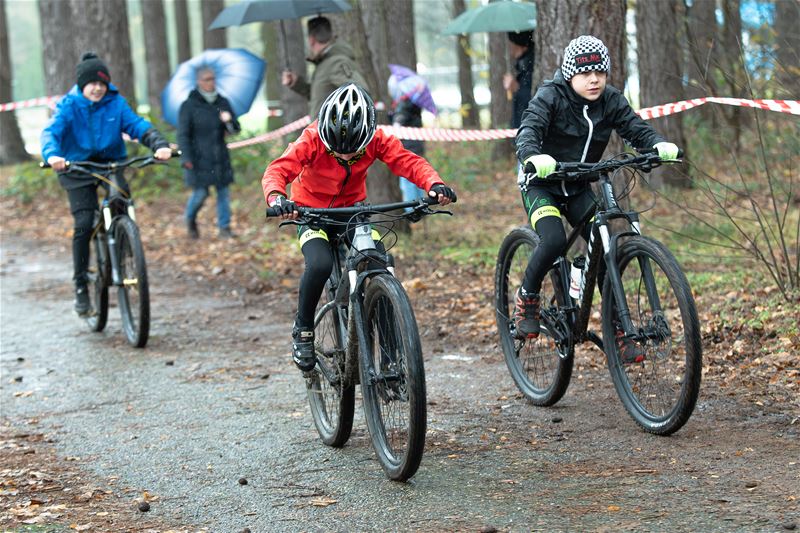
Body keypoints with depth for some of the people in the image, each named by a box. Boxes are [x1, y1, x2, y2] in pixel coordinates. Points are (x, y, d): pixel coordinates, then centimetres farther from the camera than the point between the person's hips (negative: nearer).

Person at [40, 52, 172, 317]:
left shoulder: (115, 103, -4)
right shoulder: (68, 106, -9)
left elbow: (139, 126, -13)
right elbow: (51, 131, -24)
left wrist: (160, 145, -33)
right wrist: (52, 155, -46)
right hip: (77, 169, -2)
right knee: (84, 224, -14)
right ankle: (81, 285, -1)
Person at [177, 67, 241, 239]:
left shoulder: (223, 103, 9)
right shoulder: (189, 106, -4)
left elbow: (236, 129, 11)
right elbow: (183, 134, -5)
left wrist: (229, 121, -13)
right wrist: (186, 159, -13)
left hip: (220, 159, 4)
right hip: (199, 159, -4)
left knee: (223, 191, 1)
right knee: (200, 193, -5)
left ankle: (224, 227, 9)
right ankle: (190, 220, 23)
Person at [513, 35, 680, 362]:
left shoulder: (610, 101, -5)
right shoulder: (551, 96, -18)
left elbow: (636, 129, -14)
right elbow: (528, 130, -32)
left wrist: (660, 146, -36)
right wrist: (534, 157, -55)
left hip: (578, 188, 4)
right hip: (541, 184, -4)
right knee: (554, 241, -30)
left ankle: (618, 330, -1)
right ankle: (526, 297, -3)